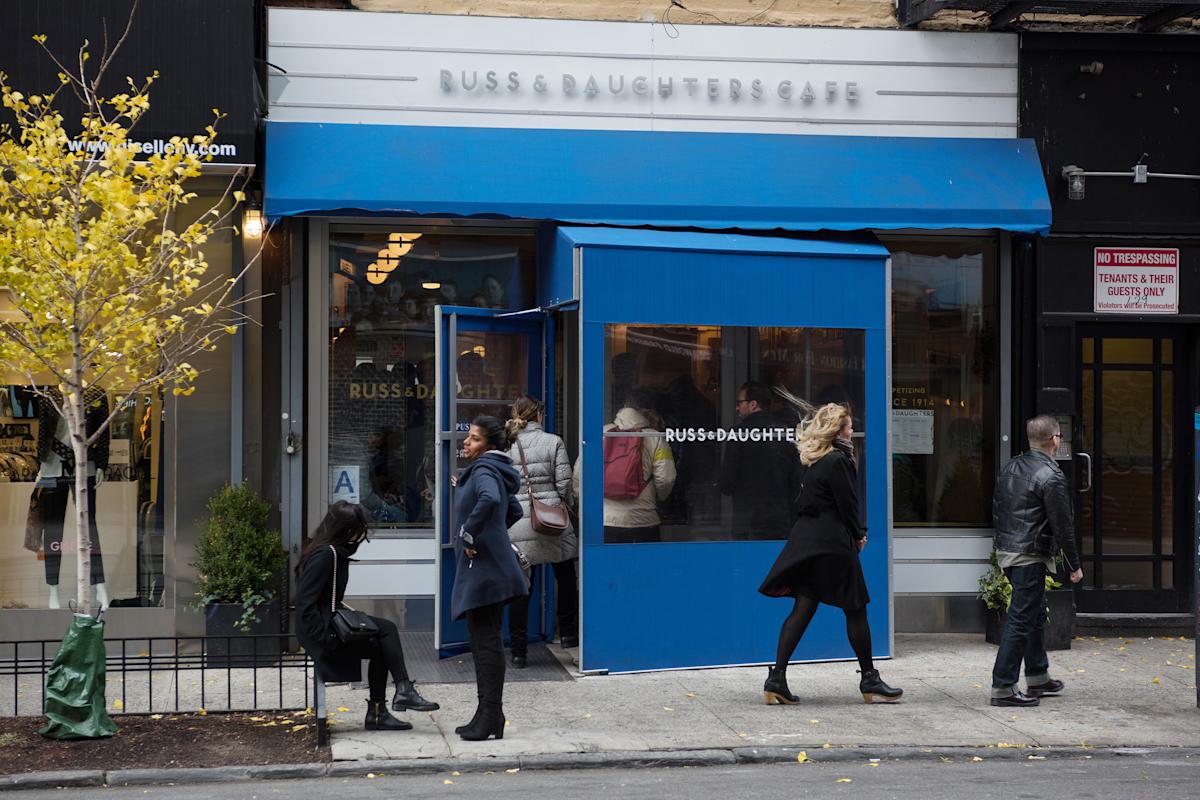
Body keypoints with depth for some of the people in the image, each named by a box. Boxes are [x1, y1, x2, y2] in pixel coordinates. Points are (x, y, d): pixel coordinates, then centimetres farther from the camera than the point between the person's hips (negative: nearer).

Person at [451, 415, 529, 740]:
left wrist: (469, 534, -25)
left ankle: (490, 717, -6)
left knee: (486, 641, -8)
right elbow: (514, 511, 31)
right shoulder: (495, 471, 18)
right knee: (485, 642, 12)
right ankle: (488, 716, 17)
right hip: (486, 567, 10)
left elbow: (490, 499, -35)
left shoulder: (484, 471, -12)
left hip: (483, 568, -10)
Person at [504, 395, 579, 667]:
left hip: (516, 525, 2)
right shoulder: (553, 442, -3)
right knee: (565, 578, 19)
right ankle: (568, 633, 24)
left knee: (520, 588, 4)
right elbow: (564, 482, -3)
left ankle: (519, 652, 5)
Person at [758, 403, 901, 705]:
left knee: (802, 609, 5)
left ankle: (776, 679, -2)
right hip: (833, 543, -8)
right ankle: (869, 680, 13)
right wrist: (857, 535, 5)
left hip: (806, 539, 8)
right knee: (856, 609, 4)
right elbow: (847, 503, -12)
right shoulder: (837, 461, -14)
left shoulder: (811, 460, 12)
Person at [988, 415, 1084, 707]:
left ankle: (1037, 677, 32)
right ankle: (1003, 688, -4)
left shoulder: (1010, 468, 9)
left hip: (1006, 550, 9)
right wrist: (1074, 565, -5)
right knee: (1021, 620, -5)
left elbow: (997, 511, 16)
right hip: (1030, 557, -9)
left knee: (1035, 614, 21)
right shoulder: (1051, 476, -16)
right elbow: (1062, 526, -14)